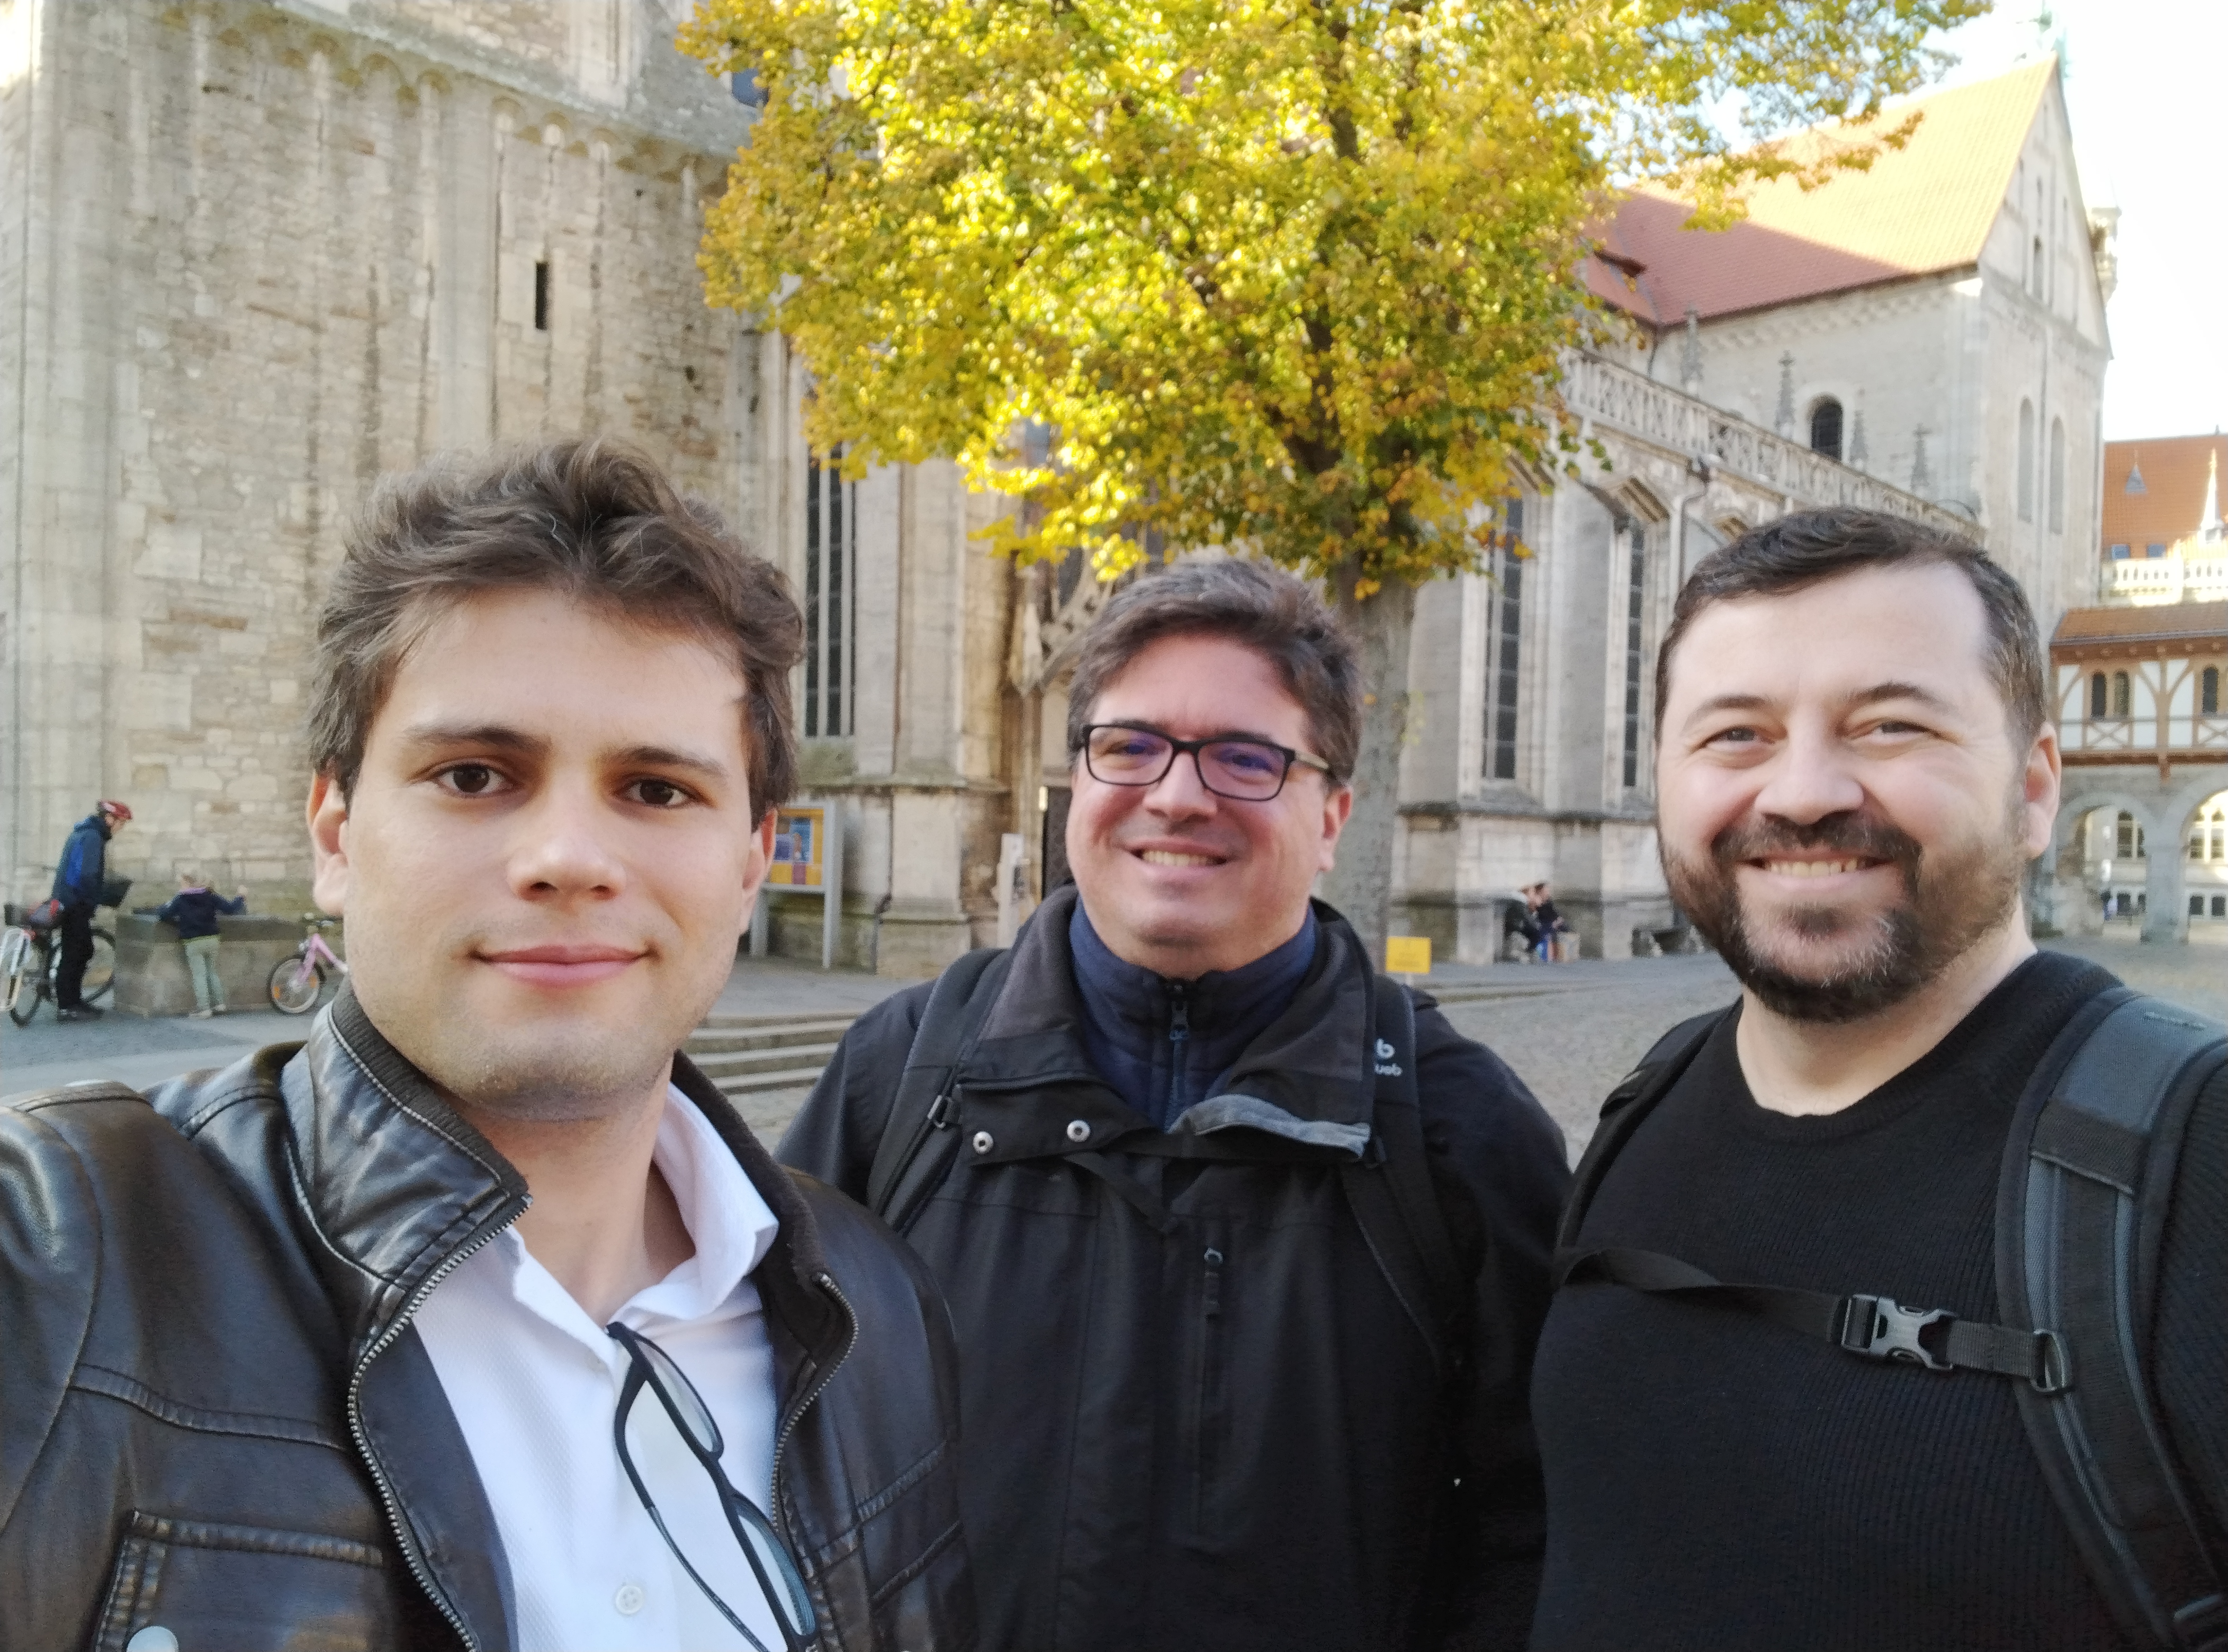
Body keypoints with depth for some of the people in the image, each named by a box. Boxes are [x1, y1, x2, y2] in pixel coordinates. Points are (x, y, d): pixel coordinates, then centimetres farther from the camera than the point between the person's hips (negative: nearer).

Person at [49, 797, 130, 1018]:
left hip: (73, 901, 10)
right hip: (75, 903, -10)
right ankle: (66, 1006, -1)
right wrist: (101, 897, -12)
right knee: (73, 953, -5)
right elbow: (87, 875, -26)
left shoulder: (86, 833, 15)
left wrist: (99, 895, 12)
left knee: (84, 950, 15)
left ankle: (74, 1000, 21)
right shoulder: (92, 837, -17)